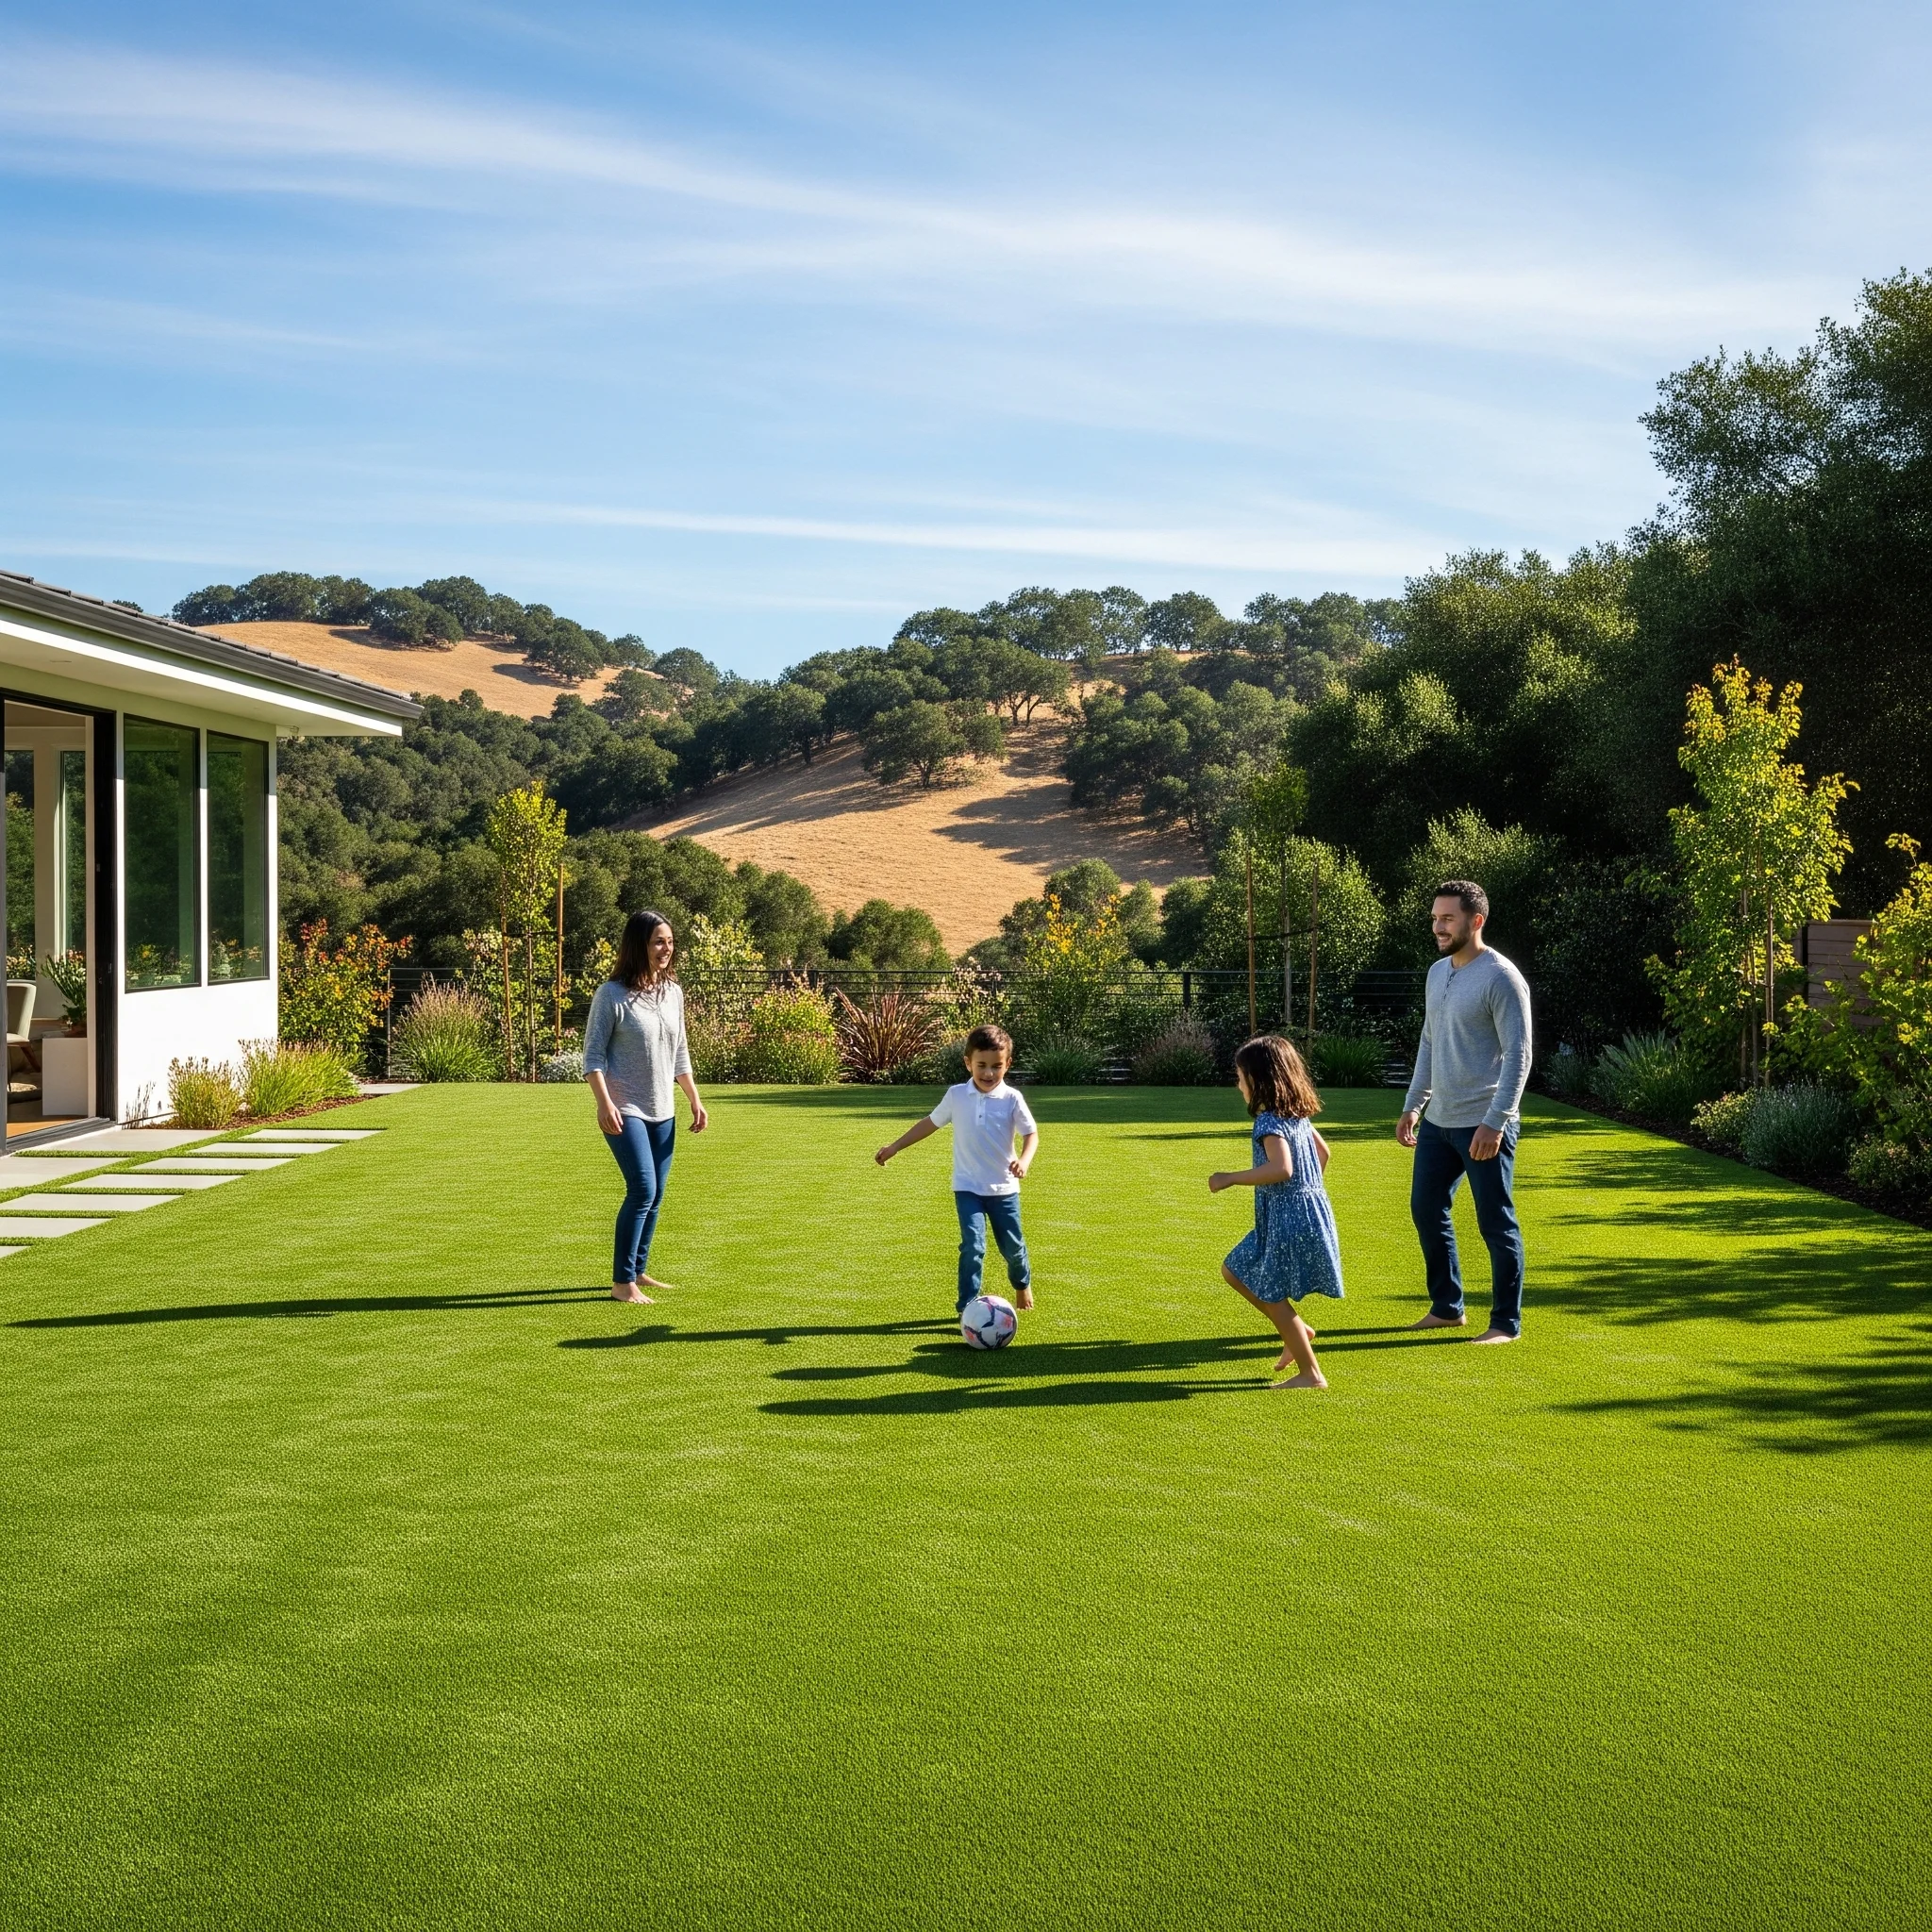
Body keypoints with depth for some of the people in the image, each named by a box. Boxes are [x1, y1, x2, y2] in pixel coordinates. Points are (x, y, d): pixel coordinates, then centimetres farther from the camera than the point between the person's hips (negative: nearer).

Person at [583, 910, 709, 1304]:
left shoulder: (673, 993, 8)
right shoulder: (612, 995, -10)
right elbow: (593, 1056, -10)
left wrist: (695, 1100, 13)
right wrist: (604, 1103, -20)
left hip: (663, 1113, 7)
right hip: (625, 1112, -7)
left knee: (655, 1196, 10)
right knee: (643, 1190, -15)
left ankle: (638, 1271, 24)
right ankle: (622, 1282, -8)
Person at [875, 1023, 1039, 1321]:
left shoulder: (1011, 1099, -9)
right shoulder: (956, 1096, -3)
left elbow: (1031, 1133, -10)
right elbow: (930, 1123, 10)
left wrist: (1024, 1160, -30)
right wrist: (895, 1147, 12)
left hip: (1004, 1188, 0)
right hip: (968, 1187, 0)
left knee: (1012, 1245, 13)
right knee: (973, 1245, -15)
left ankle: (1022, 1284, 44)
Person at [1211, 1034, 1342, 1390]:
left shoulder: (1270, 1122, -20)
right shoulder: (1297, 1114, 9)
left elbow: (1280, 1168, -34)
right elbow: (1322, 1150, 22)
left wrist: (1230, 1179, -27)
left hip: (1289, 1220, -10)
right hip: (1309, 1208, 10)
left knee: (1272, 1295, 2)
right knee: (1234, 1271, 18)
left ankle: (1310, 1374, 10)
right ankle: (1298, 1331, 21)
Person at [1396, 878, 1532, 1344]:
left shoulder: (1501, 978, -14)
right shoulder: (1437, 972, 11)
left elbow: (1518, 1055, -17)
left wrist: (1495, 1122, -22)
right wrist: (1413, 1105, 18)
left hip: (1483, 1125, -8)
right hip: (1437, 1120, 8)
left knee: (1496, 1223, 0)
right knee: (1427, 1210, 14)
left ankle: (1506, 1323, 11)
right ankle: (1447, 1307, 28)